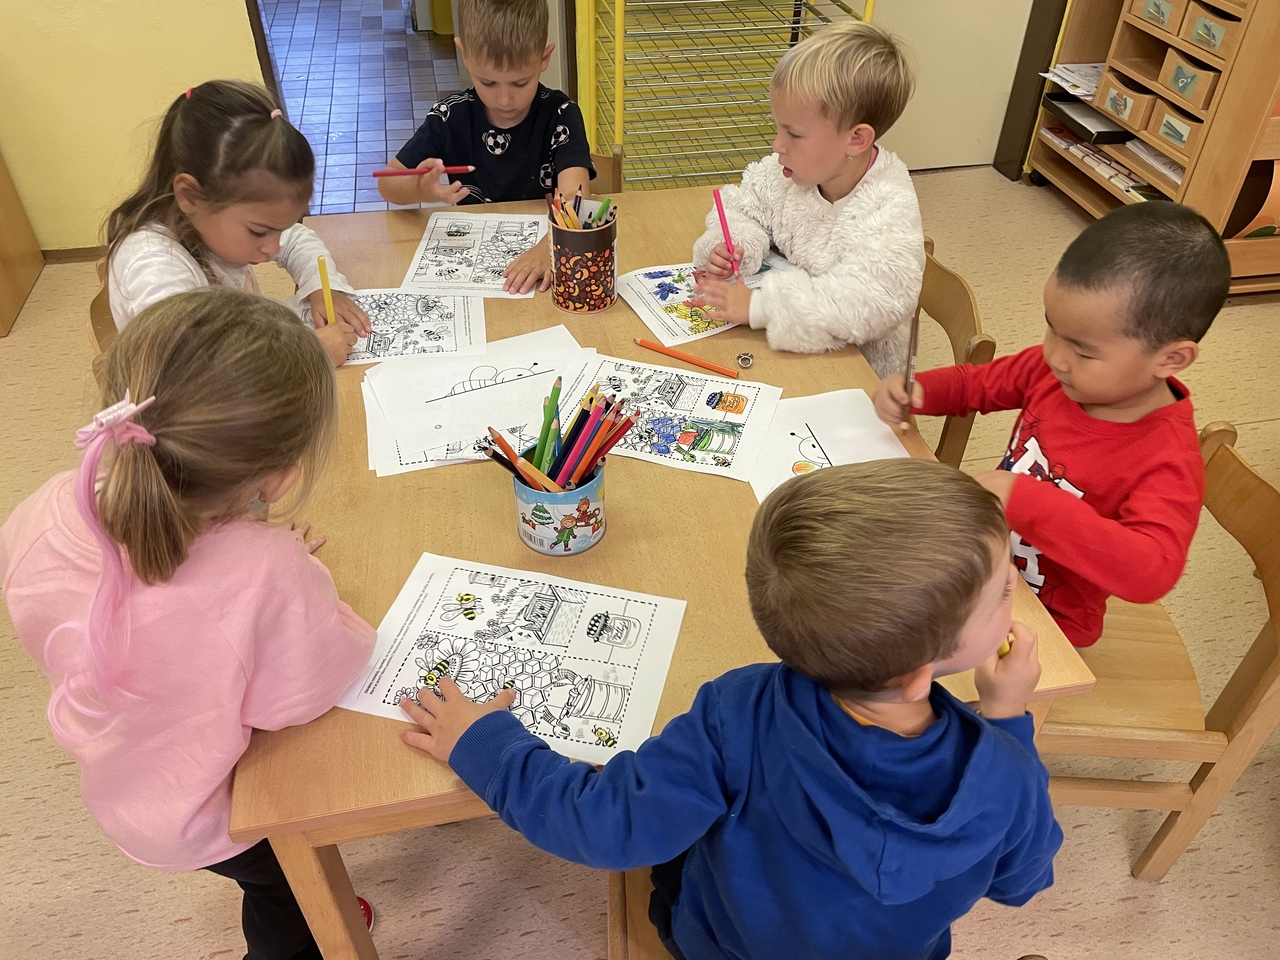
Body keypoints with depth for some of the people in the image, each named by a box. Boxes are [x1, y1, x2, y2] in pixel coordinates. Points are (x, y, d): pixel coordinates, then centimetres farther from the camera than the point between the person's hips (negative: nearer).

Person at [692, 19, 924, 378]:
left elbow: (868, 302, -36)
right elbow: (743, 207, 11)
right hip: (789, 349, 6)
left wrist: (758, 306, -40)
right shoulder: (786, 173, -6)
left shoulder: (889, 211, -24)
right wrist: (730, 247, -13)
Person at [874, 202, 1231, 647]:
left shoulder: (1167, 461, -28)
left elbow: (1153, 570, -43)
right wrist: (916, 390, -16)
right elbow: (977, 383, 6)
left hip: (1045, 621, -6)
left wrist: (1025, 501, -48)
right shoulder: (1054, 369, -10)